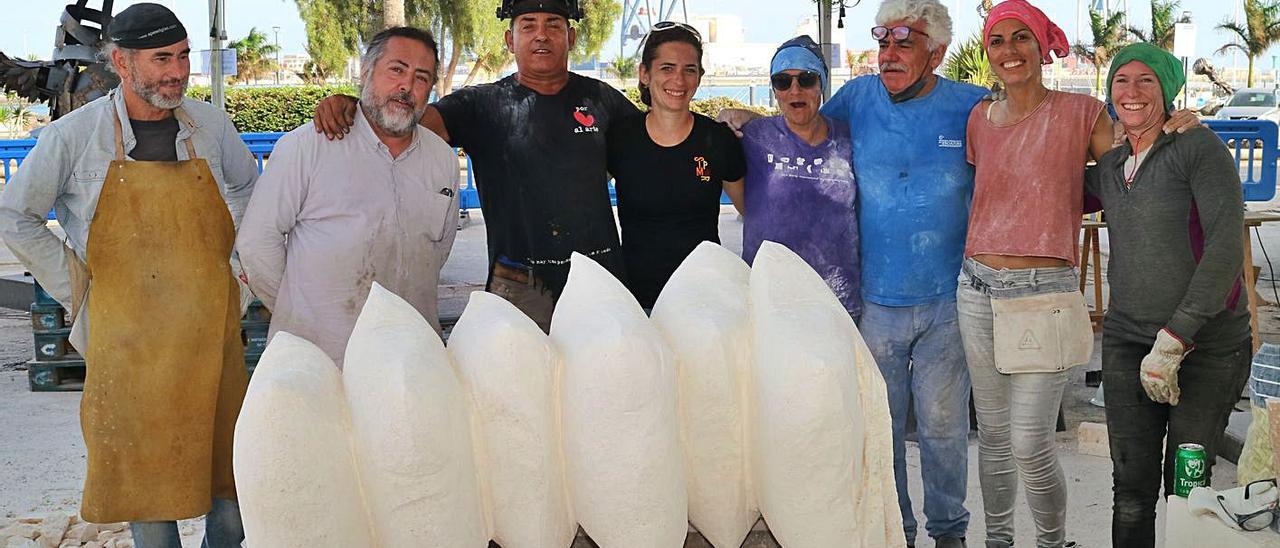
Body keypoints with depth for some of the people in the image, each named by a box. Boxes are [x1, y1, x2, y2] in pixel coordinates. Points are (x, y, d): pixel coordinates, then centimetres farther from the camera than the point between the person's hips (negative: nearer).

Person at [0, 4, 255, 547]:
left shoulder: (211, 124, 3)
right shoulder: (73, 135, -6)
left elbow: (247, 185, 22)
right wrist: (74, 287, 0)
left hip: (212, 330, 3)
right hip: (126, 335, -2)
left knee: (228, 458, 10)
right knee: (142, 464, 6)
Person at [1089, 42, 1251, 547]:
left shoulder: (1199, 147, -9)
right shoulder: (1108, 168, 9)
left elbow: (1227, 245, -19)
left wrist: (1173, 340, -23)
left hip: (1207, 342, -4)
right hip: (1127, 337, 5)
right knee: (1132, 486, 4)